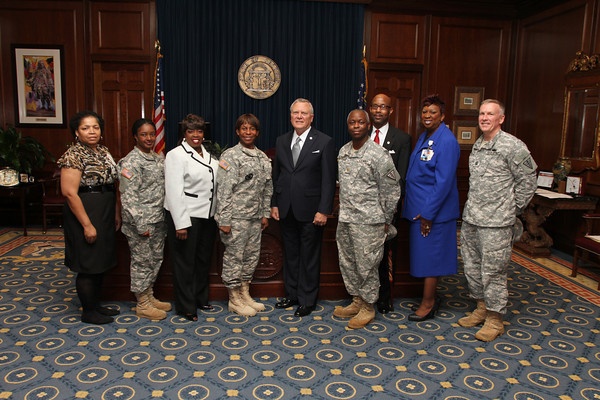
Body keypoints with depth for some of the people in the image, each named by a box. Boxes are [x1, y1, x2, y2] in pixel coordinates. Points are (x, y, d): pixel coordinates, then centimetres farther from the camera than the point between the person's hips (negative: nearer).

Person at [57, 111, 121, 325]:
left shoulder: (104, 152, 10)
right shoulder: (73, 155, -14)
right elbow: (70, 193, -19)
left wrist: (117, 213, 12)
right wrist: (87, 224, -20)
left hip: (105, 215, 8)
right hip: (85, 214, -8)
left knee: (101, 263, 17)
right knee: (88, 265, 3)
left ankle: (96, 304, 31)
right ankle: (88, 312, 18)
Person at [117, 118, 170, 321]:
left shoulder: (158, 159, 11)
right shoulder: (131, 162, -13)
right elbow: (128, 196, -17)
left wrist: (166, 217, 11)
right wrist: (140, 224, -19)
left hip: (158, 220, 8)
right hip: (141, 222, -8)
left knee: (156, 259, 16)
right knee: (142, 261, 3)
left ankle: (150, 297, 31)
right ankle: (142, 305, 17)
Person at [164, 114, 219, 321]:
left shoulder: (209, 154, 10)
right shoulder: (176, 155, -10)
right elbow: (174, 192, -16)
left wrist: (218, 215, 6)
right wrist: (181, 224, -20)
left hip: (208, 216, 7)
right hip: (186, 217, -7)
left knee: (203, 260, 18)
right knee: (185, 263, 6)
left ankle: (201, 299, 35)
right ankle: (186, 307, 19)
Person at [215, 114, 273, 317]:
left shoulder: (263, 157, 10)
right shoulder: (229, 156, -10)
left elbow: (267, 189, 15)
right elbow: (224, 190, -14)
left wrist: (265, 214, 13)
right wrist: (224, 220, -17)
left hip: (255, 217, 7)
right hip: (236, 217, -7)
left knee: (251, 256, 13)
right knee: (234, 256, 3)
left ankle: (245, 295, 27)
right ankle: (234, 300, 16)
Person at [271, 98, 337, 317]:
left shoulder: (324, 142, -6)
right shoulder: (281, 141, 9)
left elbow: (328, 180, -9)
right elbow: (276, 175, 12)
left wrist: (324, 210, -13)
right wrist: (274, 204, 8)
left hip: (310, 211, -4)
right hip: (286, 210, 5)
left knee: (309, 257, 7)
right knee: (290, 255, 16)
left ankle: (307, 300, 21)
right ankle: (292, 294, 31)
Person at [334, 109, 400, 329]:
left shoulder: (379, 154, -12)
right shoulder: (343, 151, 8)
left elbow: (391, 189, -8)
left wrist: (386, 220, -5)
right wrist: (343, 210, 15)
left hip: (368, 221, -7)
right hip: (345, 219, 7)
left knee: (366, 266, 3)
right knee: (347, 263, 16)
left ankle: (368, 307, 21)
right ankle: (357, 301, 33)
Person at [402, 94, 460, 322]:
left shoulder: (446, 141, -16)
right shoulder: (423, 138, 12)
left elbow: (444, 182, -20)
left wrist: (428, 213, -19)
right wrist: (415, 208, 14)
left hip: (433, 210, -9)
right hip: (418, 208, 9)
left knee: (430, 256, 2)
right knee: (424, 254, 16)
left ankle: (428, 304, 15)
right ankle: (431, 298, 31)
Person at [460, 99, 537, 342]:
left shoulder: (512, 146, -9)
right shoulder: (477, 145, 14)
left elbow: (527, 182, -5)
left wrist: (512, 210, -2)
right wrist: (472, 207, 15)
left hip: (496, 223, -8)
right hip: (470, 218, 8)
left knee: (493, 271, -1)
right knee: (472, 266, 15)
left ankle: (495, 319, 14)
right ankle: (481, 308, 32)